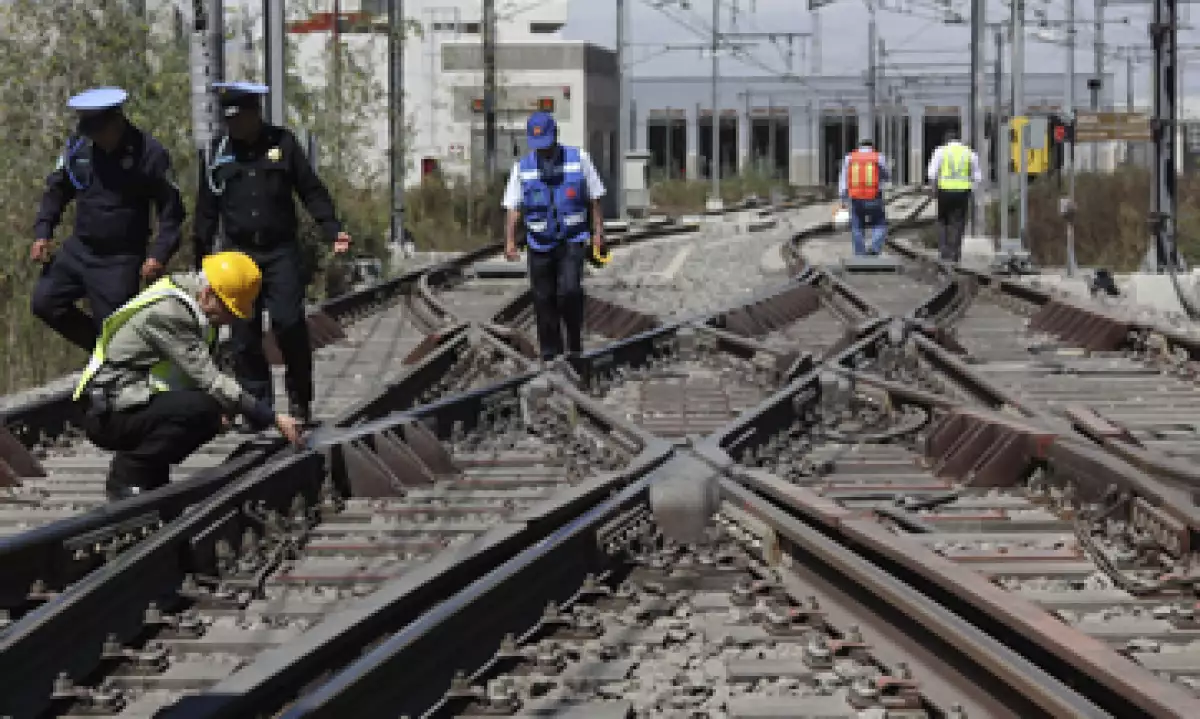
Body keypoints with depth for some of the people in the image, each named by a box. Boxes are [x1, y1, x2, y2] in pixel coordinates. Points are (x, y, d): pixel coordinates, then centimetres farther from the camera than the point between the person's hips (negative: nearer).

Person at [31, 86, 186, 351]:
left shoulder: (150, 153, -14)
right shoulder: (78, 145, 0)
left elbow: (171, 210, -8)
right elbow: (57, 189, 14)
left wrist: (159, 255, -19)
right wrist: (43, 232, 1)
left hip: (121, 260, -5)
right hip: (78, 249, 5)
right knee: (44, 302, -1)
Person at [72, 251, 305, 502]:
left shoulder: (189, 305, 10)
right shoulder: (168, 311, -21)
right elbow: (209, 380, -26)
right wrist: (273, 418, -25)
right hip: (107, 414, -10)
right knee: (202, 408, -27)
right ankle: (126, 476, -13)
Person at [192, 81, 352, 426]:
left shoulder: (283, 143, 3)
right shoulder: (219, 152, 8)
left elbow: (312, 191, 6)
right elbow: (207, 208, 13)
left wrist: (333, 230, -5)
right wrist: (202, 253, 10)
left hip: (281, 252, -2)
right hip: (239, 253, 2)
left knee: (289, 323, -12)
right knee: (244, 334, 0)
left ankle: (299, 401, 1)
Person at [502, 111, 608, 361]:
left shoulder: (578, 159, 0)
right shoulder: (522, 167, 3)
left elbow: (594, 199, 6)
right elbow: (513, 208, 0)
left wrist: (598, 232, 0)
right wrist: (510, 240, -11)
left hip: (572, 242, -2)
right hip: (540, 245, 2)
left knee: (569, 291, -19)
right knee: (544, 301, 3)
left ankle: (575, 341, 3)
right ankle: (551, 355, 13)